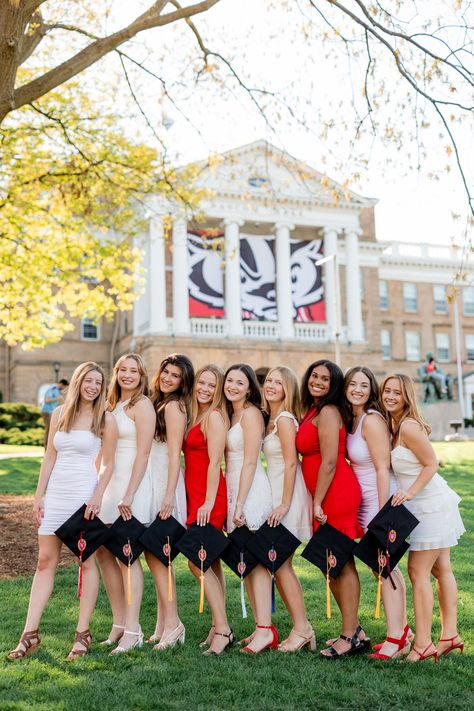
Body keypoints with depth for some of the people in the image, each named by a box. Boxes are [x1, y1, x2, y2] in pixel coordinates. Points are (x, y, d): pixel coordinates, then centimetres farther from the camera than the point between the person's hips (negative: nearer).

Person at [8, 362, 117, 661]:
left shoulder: (105, 419, -1)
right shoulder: (59, 414, 9)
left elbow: (109, 464, -1)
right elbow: (50, 458, 11)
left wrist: (98, 496, -14)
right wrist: (39, 495, 7)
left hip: (84, 494, -4)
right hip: (55, 494, 4)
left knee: (87, 561, 2)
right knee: (45, 561, 4)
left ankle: (83, 633, 11)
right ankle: (30, 634, 8)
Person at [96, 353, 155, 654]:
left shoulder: (142, 405, -6)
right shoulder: (113, 405, 17)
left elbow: (143, 453, -12)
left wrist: (129, 494, -18)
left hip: (133, 482, -8)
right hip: (109, 482, 8)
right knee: (104, 552, 7)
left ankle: (133, 630, -2)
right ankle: (119, 623, 17)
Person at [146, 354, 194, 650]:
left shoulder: (173, 406, -9)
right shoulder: (160, 403, 18)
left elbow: (174, 454, -16)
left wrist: (169, 495, -21)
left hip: (164, 481, -9)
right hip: (152, 479, 9)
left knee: (154, 551, -8)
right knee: (155, 551, 9)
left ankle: (171, 622, -3)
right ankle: (164, 624, 15)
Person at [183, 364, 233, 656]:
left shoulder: (215, 416, -10)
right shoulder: (196, 416, 16)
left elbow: (214, 462, -15)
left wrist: (209, 502, -17)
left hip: (208, 498, -9)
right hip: (196, 496, 9)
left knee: (198, 561, -9)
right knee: (211, 562, 10)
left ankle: (222, 629, -4)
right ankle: (220, 628, 17)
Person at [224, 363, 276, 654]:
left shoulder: (251, 413, -8)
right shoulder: (231, 414, 18)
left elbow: (250, 462, -14)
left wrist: (240, 503, -17)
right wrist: (234, 502, 10)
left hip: (251, 492, -9)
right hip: (234, 490, 9)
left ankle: (266, 629, -6)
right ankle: (261, 628, 15)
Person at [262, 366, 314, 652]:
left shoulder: (284, 419, -13)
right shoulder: (270, 418, 14)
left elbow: (291, 463, -17)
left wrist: (284, 504, -19)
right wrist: (279, 501, 10)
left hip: (287, 494, -9)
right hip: (275, 492, 9)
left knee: (280, 564, -4)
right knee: (279, 564, 11)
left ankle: (302, 628, 5)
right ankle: (303, 628, 18)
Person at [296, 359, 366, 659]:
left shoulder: (327, 412, -11)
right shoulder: (313, 411, 17)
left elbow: (329, 462, -17)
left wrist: (317, 502, -16)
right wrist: (317, 501, 14)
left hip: (336, 494, -10)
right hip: (328, 496, 10)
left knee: (341, 564, -4)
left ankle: (350, 636, 5)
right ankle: (354, 629, 25)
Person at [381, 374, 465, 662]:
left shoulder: (408, 426, -19)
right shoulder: (393, 425, 9)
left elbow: (431, 463, -17)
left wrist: (411, 492, -22)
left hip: (430, 505, -10)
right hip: (430, 505, 10)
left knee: (418, 571, -7)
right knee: (441, 570, 13)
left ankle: (423, 644, -1)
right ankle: (450, 635, 21)